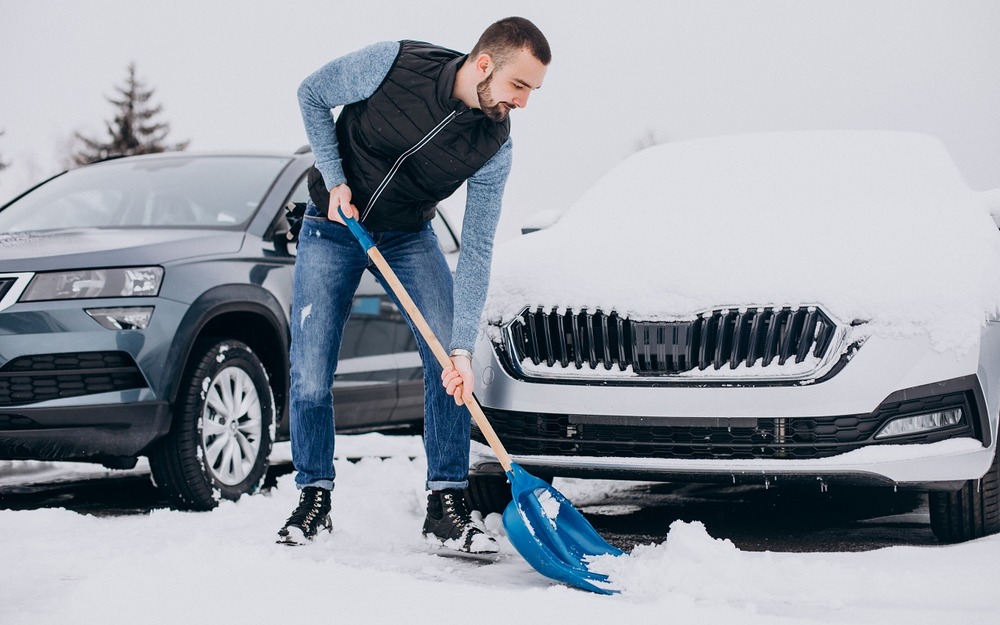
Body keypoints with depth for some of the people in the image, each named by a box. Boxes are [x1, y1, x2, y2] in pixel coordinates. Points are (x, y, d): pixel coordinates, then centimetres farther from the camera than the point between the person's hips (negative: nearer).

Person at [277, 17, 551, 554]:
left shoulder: (493, 146, -19)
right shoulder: (394, 65, -27)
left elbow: (476, 249, -18)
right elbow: (311, 95, -9)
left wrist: (463, 348, -26)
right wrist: (335, 180, -17)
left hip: (408, 236, 2)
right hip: (332, 227, -2)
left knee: (448, 360, -13)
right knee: (310, 374, -8)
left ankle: (445, 505, -3)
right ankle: (314, 499, 12)